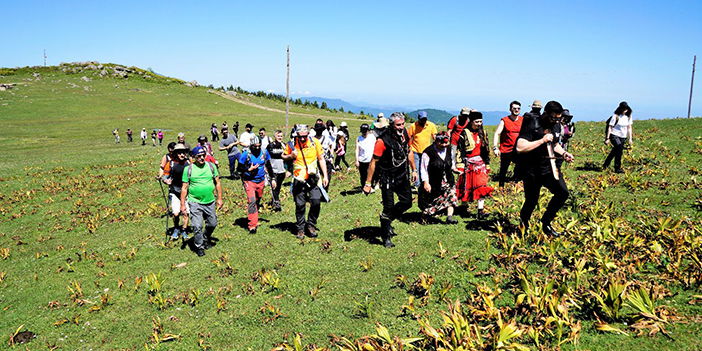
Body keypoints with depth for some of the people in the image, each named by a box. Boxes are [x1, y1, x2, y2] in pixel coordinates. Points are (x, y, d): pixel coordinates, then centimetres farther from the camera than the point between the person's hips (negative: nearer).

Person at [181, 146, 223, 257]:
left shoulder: (211, 166, 5)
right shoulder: (188, 169, -3)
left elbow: (217, 183, 11)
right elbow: (184, 188, 0)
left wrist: (219, 198, 7)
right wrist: (182, 204, -2)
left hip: (210, 202, 3)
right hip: (195, 202, -3)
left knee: (212, 224, 13)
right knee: (197, 226, -6)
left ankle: (206, 239, 41)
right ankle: (199, 247, 15)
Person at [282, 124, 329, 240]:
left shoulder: (314, 143, -3)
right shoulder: (292, 144, -4)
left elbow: (321, 159, 7)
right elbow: (284, 157, 10)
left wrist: (325, 175, 3)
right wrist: (291, 156, -13)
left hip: (313, 179, 0)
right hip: (299, 180, 0)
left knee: (316, 201, -11)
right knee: (300, 205, 4)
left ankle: (311, 225, 10)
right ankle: (300, 229, 20)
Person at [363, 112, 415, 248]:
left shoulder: (405, 134, -4)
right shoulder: (383, 140, -24)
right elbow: (373, 162, -19)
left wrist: (414, 169, 17)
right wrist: (368, 183, -17)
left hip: (402, 176, 6)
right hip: (387, 177, -6)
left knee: (407, 202, 9)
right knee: (388, 207, -3)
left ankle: (387, 219, 34)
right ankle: (386, 237, 13)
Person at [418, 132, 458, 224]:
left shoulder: (448, 150, 3)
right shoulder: (428, 152, -17)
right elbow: (423, 168, -16)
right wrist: (425, 182, -19)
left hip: (447, 180, 5)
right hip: (433, 183, -5)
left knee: (451, 195, -11)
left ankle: (449, 217, -10)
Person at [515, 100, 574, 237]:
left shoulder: (557, 126, 7)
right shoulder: (531, 125, -17)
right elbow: (520, 147, -28)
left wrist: (563, 153, 5)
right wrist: (542, 140, -27)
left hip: (550, 167, 7)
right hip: (532, 171, -6)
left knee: (563, 193, -5)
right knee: (531, 201, 1)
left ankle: (546, 223, 11)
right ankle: (523, 225, 29)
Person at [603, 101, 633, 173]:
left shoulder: (628, 116, 4)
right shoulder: (615, 116, -11)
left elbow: (629, 128, 12)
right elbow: (610, 127, -8)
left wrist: (630, 138, 8)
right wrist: (607, 138, -11)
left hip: (623, 137, 6)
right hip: (614, 135, -6)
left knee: (614, 152, 8)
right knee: (619, 150, -20)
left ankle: (605, 165, 22)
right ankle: (617, 169, -14)